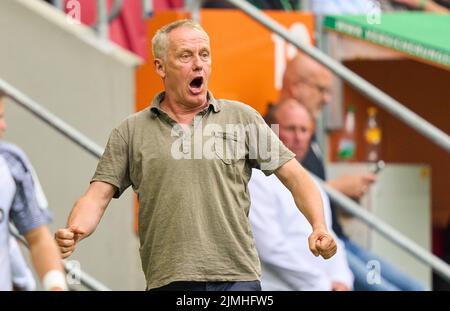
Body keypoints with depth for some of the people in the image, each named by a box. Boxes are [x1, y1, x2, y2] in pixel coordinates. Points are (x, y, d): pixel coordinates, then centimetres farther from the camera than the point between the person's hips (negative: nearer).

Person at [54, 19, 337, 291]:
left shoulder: (242, 118, 10)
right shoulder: (131, 132, 10)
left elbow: (295, 175, 8)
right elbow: (98, 196, 7)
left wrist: (320, 228, -9)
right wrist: (73, 233, -15)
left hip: (237, 276, 0)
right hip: (167, 281, 0)